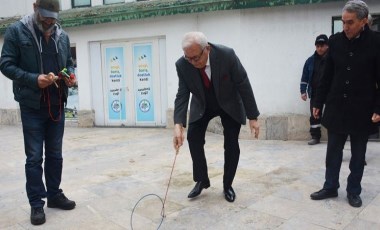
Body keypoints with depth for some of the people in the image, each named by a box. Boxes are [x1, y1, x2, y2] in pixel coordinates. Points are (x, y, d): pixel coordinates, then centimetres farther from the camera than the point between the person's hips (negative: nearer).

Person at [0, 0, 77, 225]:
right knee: (34, 157, 3)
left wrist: (71, 76, -5)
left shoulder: (62, 36, 8)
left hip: (57, 105, 4)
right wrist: (33, 79, -21)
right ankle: (36, 203, 15)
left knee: (55, 154, 13)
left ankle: (54, 194, 28)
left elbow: (69, 63, 18)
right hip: (32, 105, -4)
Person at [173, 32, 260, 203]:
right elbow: (182, 95, -23)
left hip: (229, 104, -2)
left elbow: (243, 85, -23)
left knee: (231, 144, -5)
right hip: (202, 105, 2)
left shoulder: (227, 55, -32)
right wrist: (178, 125, -38)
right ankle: (201, 180, 6)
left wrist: (252, 117, -21)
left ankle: (227, 185, 14)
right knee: (193, 137, -12)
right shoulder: (182, 65, -25)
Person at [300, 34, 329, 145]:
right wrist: (303, 91, 1)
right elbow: (304, 77, 6)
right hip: (315, 93, 3)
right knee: (314, 115, 4)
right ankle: (315, 137, 13)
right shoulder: (311, 60, 3)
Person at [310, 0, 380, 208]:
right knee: (333, 152, 10)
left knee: (358, 155, 10)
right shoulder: (335, 41, 0)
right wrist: (318, 102, 5)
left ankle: (353, 192, 25)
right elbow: (327, 76, 4)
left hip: (362, 110, -2)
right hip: (336, 107, 3)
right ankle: (330, 187, 25)